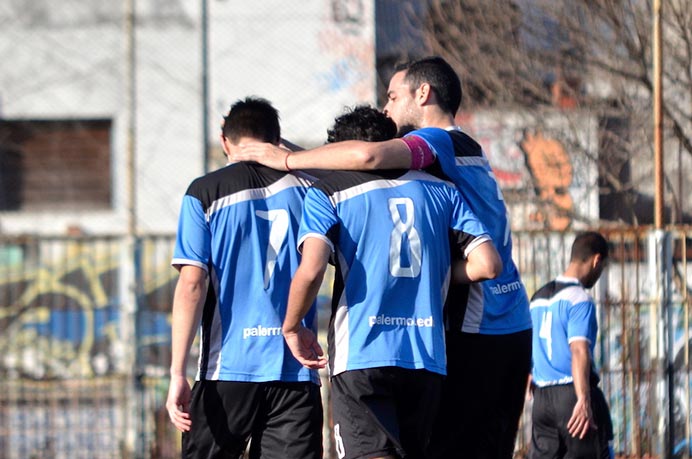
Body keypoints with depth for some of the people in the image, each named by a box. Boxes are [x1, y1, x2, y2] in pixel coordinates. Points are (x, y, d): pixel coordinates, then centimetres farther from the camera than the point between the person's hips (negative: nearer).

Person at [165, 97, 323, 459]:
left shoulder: (205, 192, 1)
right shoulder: (306, 189, 8)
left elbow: (192, 285, -6)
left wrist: (177, 374, -8)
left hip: (229, 366, -2)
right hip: (297, 373, 2)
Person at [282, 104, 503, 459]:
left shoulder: (328, 192, 5)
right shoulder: (440, 190, 15)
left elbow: (311, 270, -12)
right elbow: (488, 264, 5)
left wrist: (292, 328, 5)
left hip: (359, 354, -4)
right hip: (427, 358, 4)